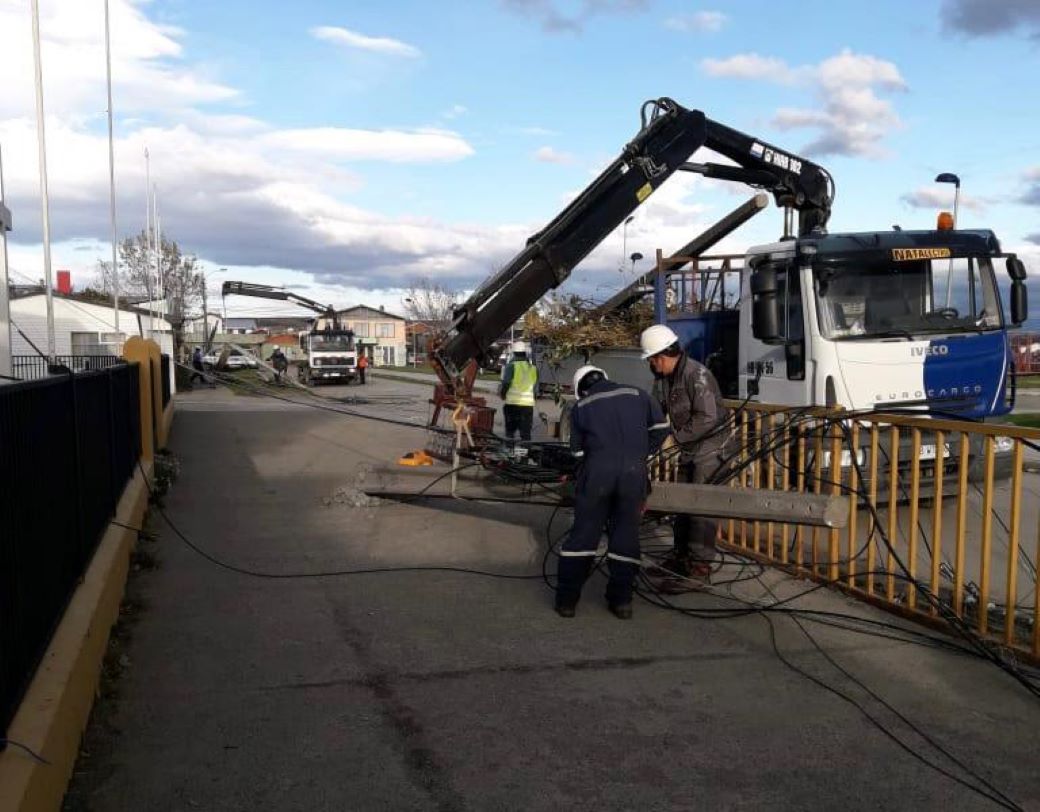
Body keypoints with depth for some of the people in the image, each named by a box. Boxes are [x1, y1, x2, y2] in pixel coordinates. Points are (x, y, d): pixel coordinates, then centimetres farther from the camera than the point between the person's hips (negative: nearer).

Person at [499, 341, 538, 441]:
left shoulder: (511, 366, -5)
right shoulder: (533, 368, 11)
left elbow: (505, 383, -11)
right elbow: (535, 387, 14)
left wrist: (502, 393, 7)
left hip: (513, 403, -3)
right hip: (528, 404, 3)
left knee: (510, 431, 8)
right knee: (526, 433, 6)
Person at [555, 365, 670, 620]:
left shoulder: (580, 407, 15)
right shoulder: (637, 395, 15)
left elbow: (578, 451, 14)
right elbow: (661, 427, 11)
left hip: (597, 472, 0)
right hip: (634, 472, 0)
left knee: (583, 532, 8)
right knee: (626, 533, 11)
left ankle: (566, 600, 12)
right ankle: (621, 600, 15)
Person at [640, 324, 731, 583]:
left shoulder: (697, 375, -22)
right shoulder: (662, 378, 5)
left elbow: (707, 418, -26)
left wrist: (678, 435, -18)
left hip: (709, 447, -9)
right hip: (687, 449, 9)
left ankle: (700, 563, -3)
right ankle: (681, 555, 23)